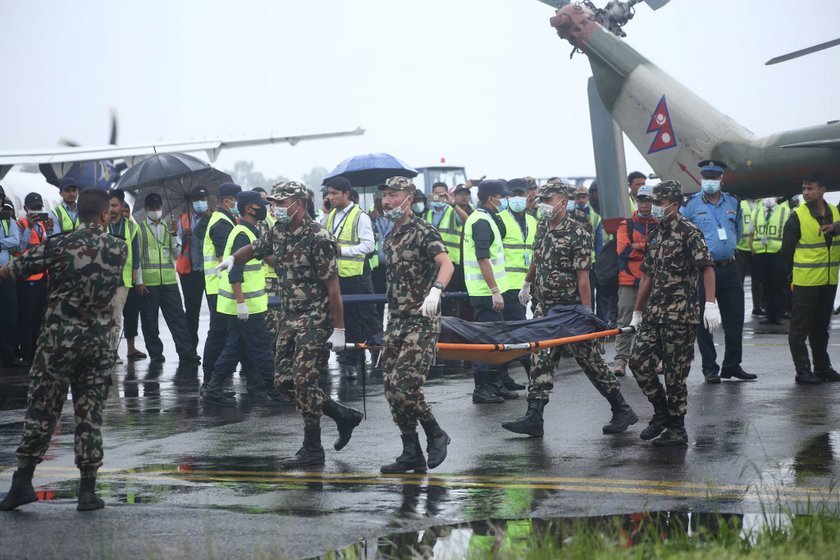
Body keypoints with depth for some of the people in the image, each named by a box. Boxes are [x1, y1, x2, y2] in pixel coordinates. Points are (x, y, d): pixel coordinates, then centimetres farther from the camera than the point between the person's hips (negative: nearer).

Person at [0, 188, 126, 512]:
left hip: (59, 339, -2)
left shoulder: (60, 246, -7)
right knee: (90, 414, 6)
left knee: (41, 411, 6)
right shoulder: (118, 249, 0)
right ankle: (88, 491, 6)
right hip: (99, 342, 2)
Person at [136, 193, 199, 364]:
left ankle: (187, 353, -4)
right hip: (148, 283, -2)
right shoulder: (140, 228, 3)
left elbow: (177, 253, 11)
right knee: (149, 320, 1)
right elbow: (137, 256, 0)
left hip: (169, 281, 3)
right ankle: (155, 353, 10)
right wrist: (139, 281, -6)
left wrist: (174, 236, -5)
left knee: (178, 317, -3)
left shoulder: (168, 228, 15)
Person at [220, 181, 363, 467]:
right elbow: (255, 248, 27)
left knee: (303, 380, -9)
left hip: (315, 320, -9)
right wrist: (232, 258, 6)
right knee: (284, 380, 7)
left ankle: (312, 449, 2)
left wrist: (338, 330, -19)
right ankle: (343, 416, 20)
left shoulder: (318, 238, -17)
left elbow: (332, 287, -18)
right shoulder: (278, 232, 7)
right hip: (290, 318, 9)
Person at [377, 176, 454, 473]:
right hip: (396, 321, 8)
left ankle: (436, 435, 5)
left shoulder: (423, 231, -9)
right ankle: (411, 455, 10)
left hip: (422, 321, -8)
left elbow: (446, 264, -24)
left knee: (404, 384, -17)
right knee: (391, 386, 3)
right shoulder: (390, 239, 16)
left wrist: (435, 291, -41)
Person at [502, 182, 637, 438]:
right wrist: (527, 284, 34)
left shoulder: (577, 232, -13)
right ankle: (533, 418, -2)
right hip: (545, 307, 6)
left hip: (570, 308, -6)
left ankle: (622, 411, 14)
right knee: (540, 361, 0)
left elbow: (583, 277, -16)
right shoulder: (543, 228, 8)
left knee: (590, 359, 1)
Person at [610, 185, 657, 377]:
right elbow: (623, 249, -9)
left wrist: (638, 247, -11)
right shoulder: (626, 225, 7)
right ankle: (620, 361, -8)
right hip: (629, 281, -2)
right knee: (625, 321, -7)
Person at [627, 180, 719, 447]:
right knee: (639, 362, 2)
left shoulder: (688, 232, -8)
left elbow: (707, 267, -16)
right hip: (654, 313, 8)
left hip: (680, 314, -7)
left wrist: (710, 305, -26)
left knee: (675, 372, -3)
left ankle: (677, 429, 7)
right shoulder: (655, 235, 15)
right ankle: (661, 412, 19)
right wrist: (637, 313, 22)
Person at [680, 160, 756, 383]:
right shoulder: (691, 205, -3)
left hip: (729, 268, 4)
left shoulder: (733, 203, 10)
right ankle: (710, 368, 8)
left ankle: (732, 365, 18)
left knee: (735, 318, 6)